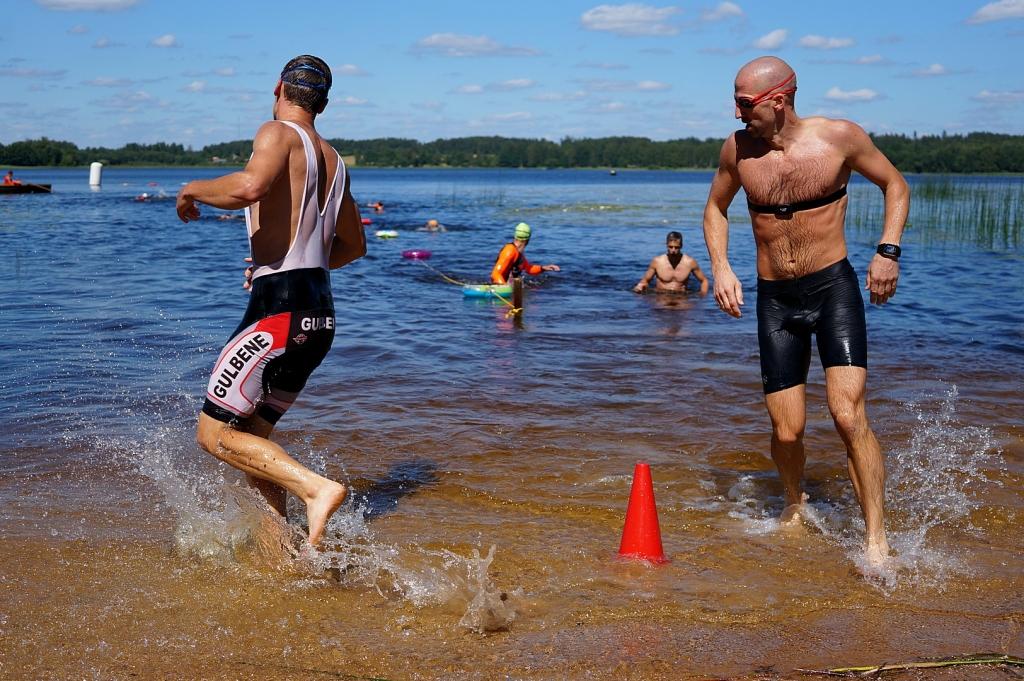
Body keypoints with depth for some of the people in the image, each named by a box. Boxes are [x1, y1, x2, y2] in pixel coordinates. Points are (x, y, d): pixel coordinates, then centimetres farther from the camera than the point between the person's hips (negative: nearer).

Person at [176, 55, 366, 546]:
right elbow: (354, 245, 27)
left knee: (214, 432, -3)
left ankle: (318, 488, -17)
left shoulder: (279, 133, -6)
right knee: (251, 432, 19)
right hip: (319, 311, 8)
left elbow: (248, 187, -28)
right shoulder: (334, 160, 18)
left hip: (279, 311, -8)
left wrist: (193, 190, -9)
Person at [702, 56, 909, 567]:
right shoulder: (738, 149, -2)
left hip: (834, 287, -3)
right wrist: (720, 266, -1)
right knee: (786, 432, 2)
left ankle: (876, 540, -8)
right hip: (774, 299, 3)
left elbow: (895, 185, 7)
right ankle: (795, 506, 33)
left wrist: (888, 250, -7)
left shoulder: (839, 137, -9)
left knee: (849, 415, -17)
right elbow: (715, 208, 16)